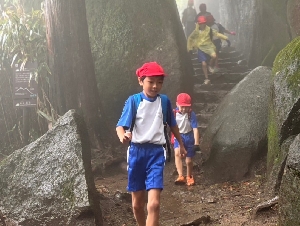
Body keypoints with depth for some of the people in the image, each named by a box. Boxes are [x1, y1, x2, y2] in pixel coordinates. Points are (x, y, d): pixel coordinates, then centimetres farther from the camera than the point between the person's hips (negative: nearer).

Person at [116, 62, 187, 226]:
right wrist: (123, 136, -37)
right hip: (137, 152, 0)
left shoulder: (164, 101, 2)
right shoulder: (134, 100, -6)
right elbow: (121, 125, -14)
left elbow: (172, 124, 18)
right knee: (137, 203, 11)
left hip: (156, 152, 0)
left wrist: (181, 144, 28)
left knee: (154, 203, -14)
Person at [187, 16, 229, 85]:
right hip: (200, 48, 1)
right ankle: (206, 79, 10)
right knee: (204, 64, -5)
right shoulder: (196, 31, 1)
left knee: (214, 56, -32)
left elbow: (216, 34, -5)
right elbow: (190, 38, 14)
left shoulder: (209, 29, -1)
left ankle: (211, 66, 0)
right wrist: (189, 48, 15)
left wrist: (225, 37, -14)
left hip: (208, 46, -1)